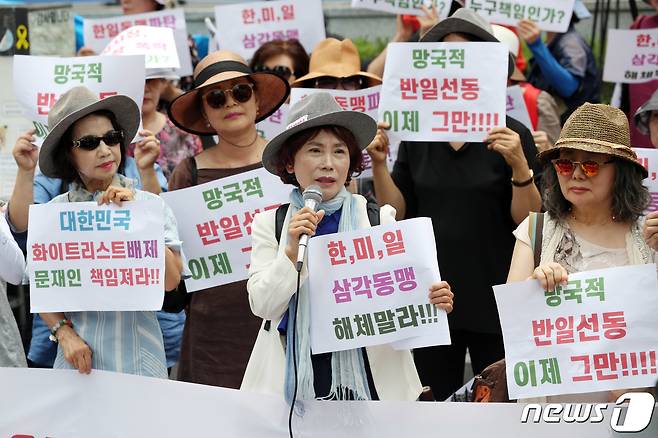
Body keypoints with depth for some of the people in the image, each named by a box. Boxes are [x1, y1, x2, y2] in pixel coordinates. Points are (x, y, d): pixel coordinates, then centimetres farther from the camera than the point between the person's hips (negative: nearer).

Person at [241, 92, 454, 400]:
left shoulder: (380, 219, 2)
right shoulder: (270, 224, 6)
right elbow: (263, 305, -2)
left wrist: (432, 303, -16)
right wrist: (293, 250, -15)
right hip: (295, 380, 0)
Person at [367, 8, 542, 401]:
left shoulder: (512, 136, -4)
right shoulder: (417, 136, 7)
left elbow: (529, 220, -8)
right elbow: (398, 213, 5)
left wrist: (519, 165, -23)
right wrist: (379, 163, -8)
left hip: (494, 298, -3)